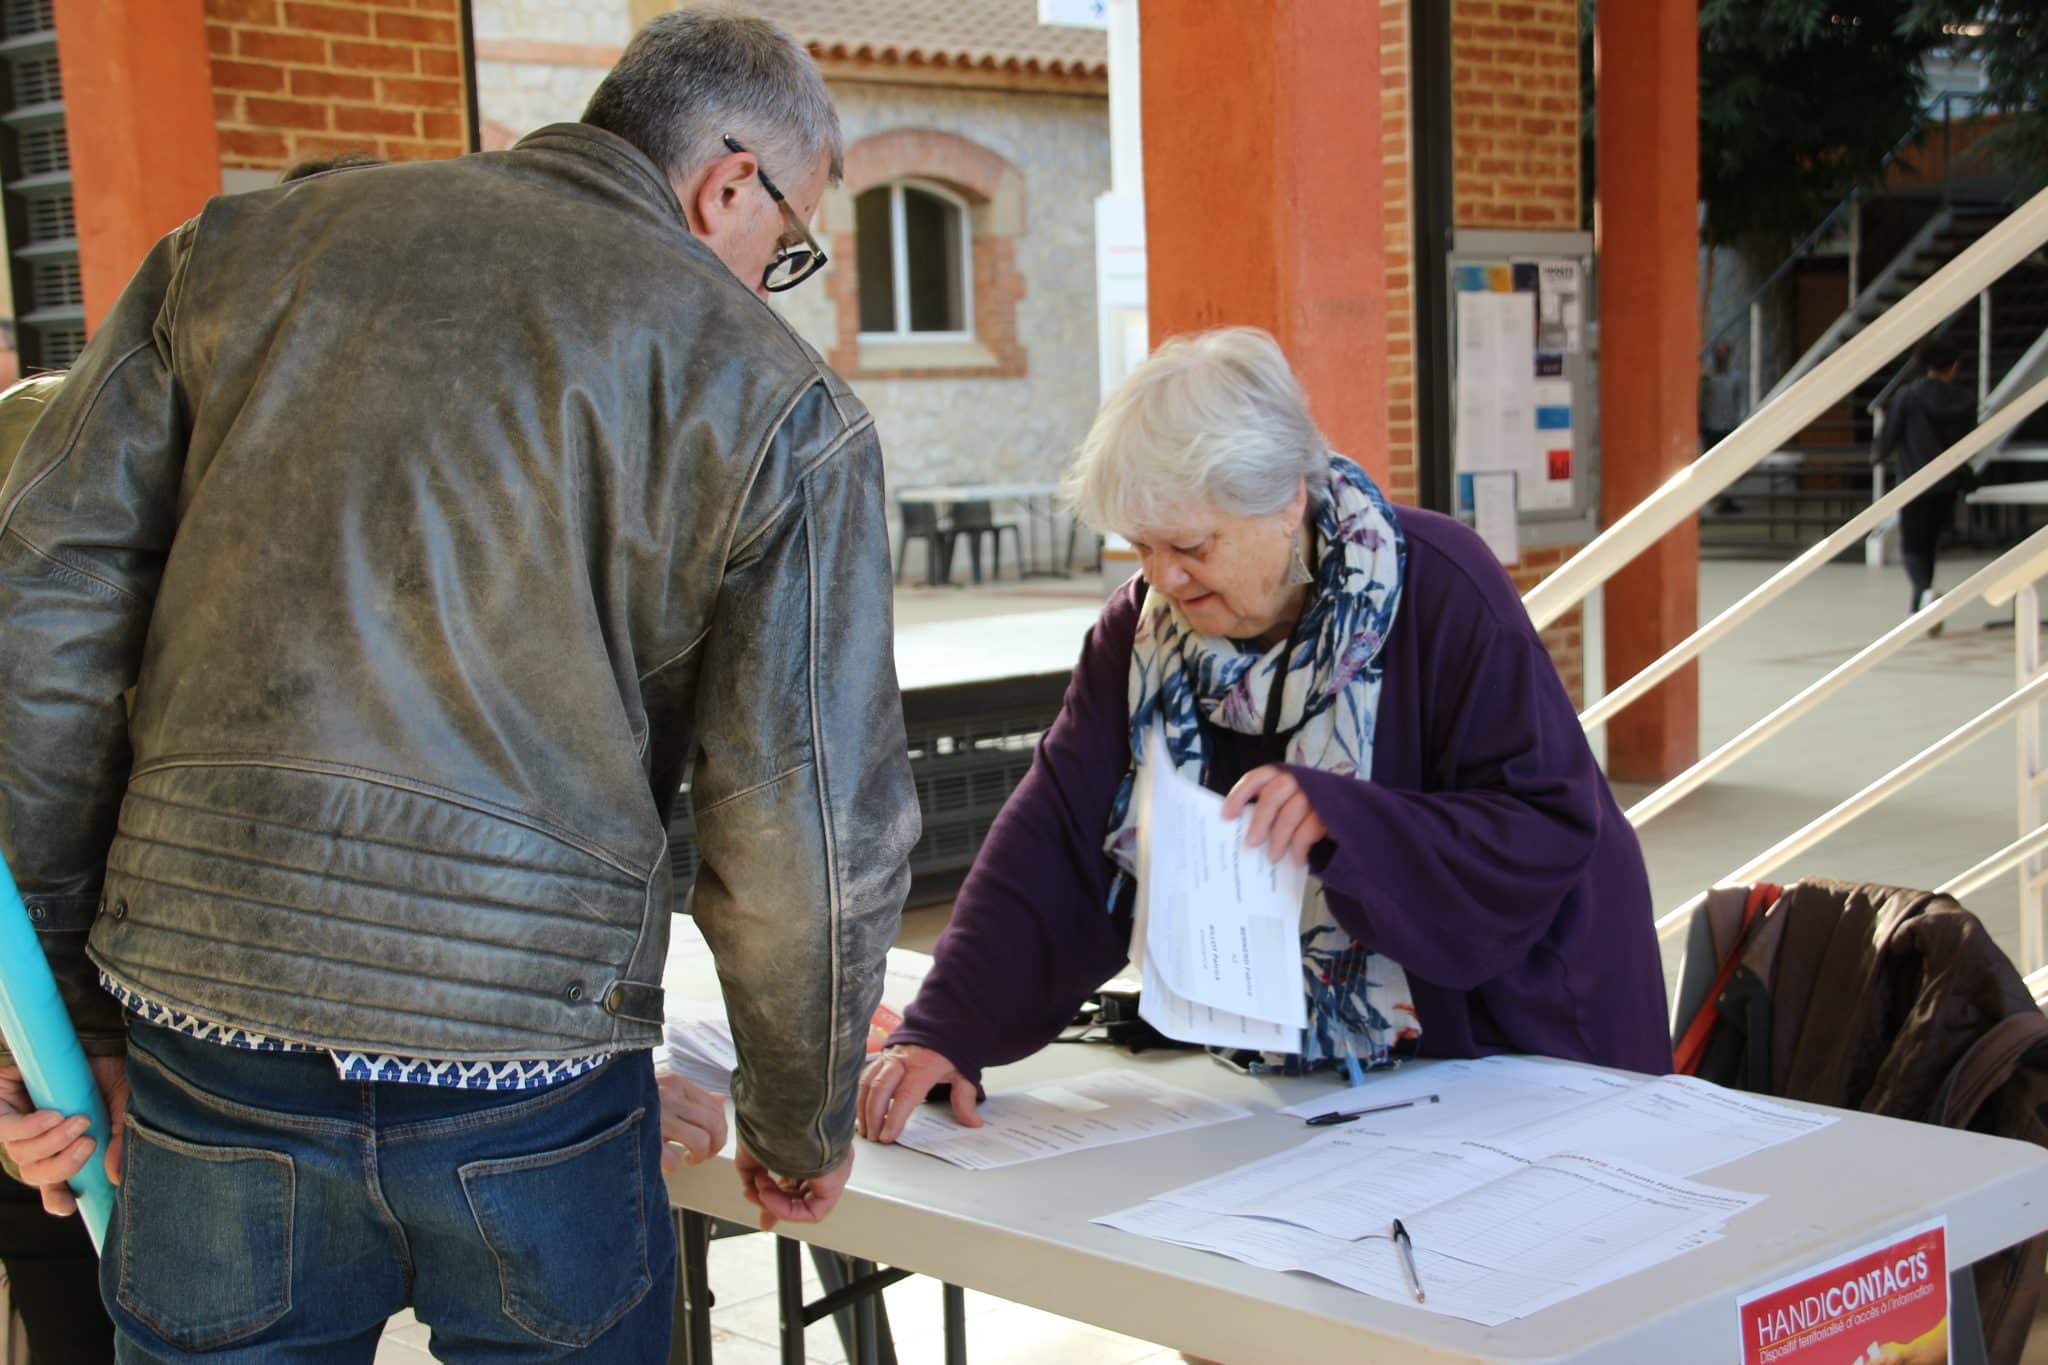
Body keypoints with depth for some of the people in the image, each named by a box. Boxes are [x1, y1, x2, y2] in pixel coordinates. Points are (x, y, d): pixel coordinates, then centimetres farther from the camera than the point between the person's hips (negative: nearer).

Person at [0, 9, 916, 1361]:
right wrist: (803, 1124, 14)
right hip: (531, 1087, -2)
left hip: (209, 1047, 3)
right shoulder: (779, 400, 1)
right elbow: (812, 829, -2)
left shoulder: (243, 247, 11)